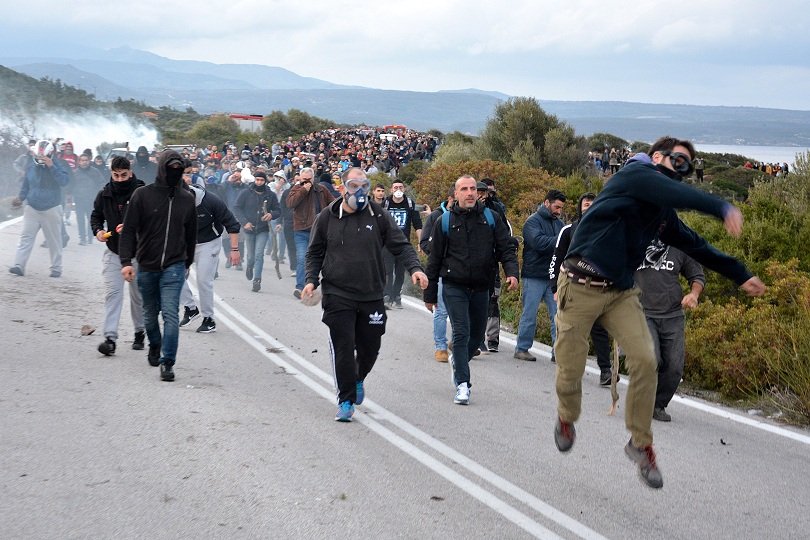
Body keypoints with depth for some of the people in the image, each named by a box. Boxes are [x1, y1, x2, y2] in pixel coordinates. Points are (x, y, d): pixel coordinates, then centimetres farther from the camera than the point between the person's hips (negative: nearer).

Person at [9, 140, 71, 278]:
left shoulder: (58, 165, -8)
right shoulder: (31, 166, 2)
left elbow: (64, 181, -26)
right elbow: (26, 184, 16)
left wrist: (51, 166, -31)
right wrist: (21, 197, 6)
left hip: (51, 209, -3)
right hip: (32, 208, 3)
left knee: (54, 240, 4)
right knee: (26, 237, -4)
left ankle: (56, 268, 14)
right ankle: (19, 265, -4)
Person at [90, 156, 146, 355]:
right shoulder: (104, 195, 2)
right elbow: (95, 216, 16)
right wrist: (98, 230, -5)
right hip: (113, 252, 2)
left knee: (138, 295, 11)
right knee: (112, 293, -8)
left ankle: (140, 333, 30)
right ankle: (110, 338, -11)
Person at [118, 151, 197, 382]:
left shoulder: (187, 199, 4)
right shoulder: (143, 195, -4)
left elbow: (191, 234, 17)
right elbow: (129, 230, -5)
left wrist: (187, 262, 22)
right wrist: (126, 261, -14)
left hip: (174, 267, 0)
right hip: (146, 267, 0)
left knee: (170, 313, -13)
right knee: (150, 314, 15)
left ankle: (167, 362, -11)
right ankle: (155, 346, 42)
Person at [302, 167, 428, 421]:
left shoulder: (378, 215, 3)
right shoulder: (327, 217, 3)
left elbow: (401, 245, 3)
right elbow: (315, 253, 12)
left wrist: (415, 268, -14)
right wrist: (311, 280, -2)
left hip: (372, 296, 1)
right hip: (337, 296, -1)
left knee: (370, 347, 9)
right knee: (343, 348, -5)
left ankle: (358, 379, 41)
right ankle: (346, 400, 7)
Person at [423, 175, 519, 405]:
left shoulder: (491, 218, 4)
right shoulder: (445, 221, 2)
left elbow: (505, 248, 4)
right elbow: (434, 259, 6)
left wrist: (512, 272, -17)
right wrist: (430, 294, 7)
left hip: (481, 288, 3)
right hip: (454, 287, -3)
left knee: (477, 334, 13)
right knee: (461, 332, -13)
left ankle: (458, 360, 42)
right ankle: (462, 384, -10)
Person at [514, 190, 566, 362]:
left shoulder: (559, 223, 16)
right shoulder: (533, 221, -5)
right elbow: (539, 242, -22)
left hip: (554, 277, 6)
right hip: (534, 277, -6)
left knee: (558, 314, 1)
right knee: (529, 314, 1)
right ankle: (521, 349, 12)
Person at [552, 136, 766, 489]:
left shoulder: (663, 213, 15)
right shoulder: (635, 175, -8)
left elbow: (695, 245, 22)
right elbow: (677, 194, -26)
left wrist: (740, 275, 22)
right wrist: (723, 208, -37)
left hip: (621, 292, 7)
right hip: (581, 287, -6)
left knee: (644, 360, -11)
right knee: (570, 369, 0)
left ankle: (640, 443, 4)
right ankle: (566, 419, 33)